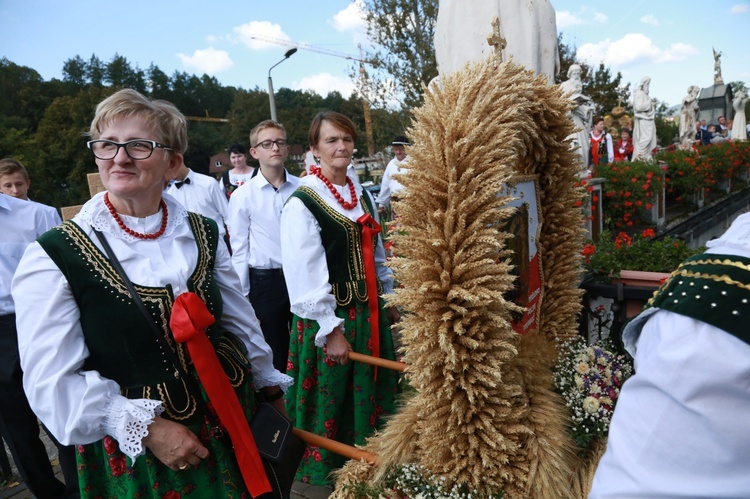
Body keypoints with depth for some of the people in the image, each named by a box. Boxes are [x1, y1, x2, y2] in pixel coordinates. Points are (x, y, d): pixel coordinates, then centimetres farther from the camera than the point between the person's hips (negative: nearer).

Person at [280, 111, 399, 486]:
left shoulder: (362, 195, 8)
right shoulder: (302, 202, -14)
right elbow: (304, 275, -20)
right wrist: (329, 329, -21)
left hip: (367, 310, 7)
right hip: (330, 316, -6)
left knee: (367, 394, 19)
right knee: (330, 397, 9)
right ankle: (324, 470, 34)